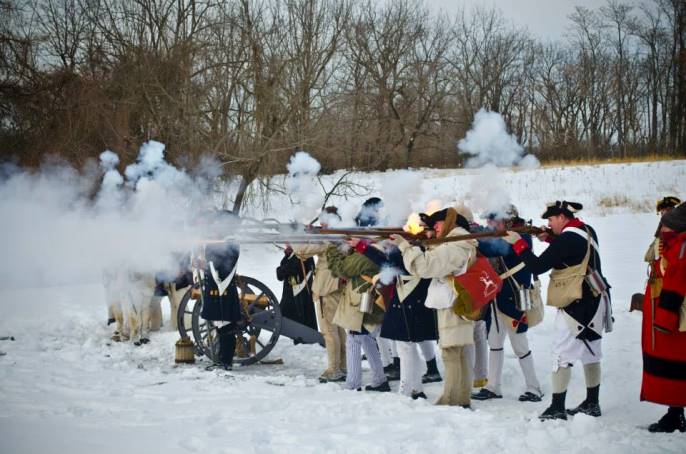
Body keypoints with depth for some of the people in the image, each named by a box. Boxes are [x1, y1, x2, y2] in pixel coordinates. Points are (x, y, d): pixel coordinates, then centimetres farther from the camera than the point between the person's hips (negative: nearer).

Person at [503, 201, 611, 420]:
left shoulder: (567, 239, -19)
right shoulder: (587, 231, 7)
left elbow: (538, 266, -20)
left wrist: (518, 243, -12)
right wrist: (552, 240, 10)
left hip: (576, 305, -9)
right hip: (594, 302, 9)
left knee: (562, 356, -4)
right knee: (590, 353, 15)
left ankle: (557, 408, -4)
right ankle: (592, 403, 23)